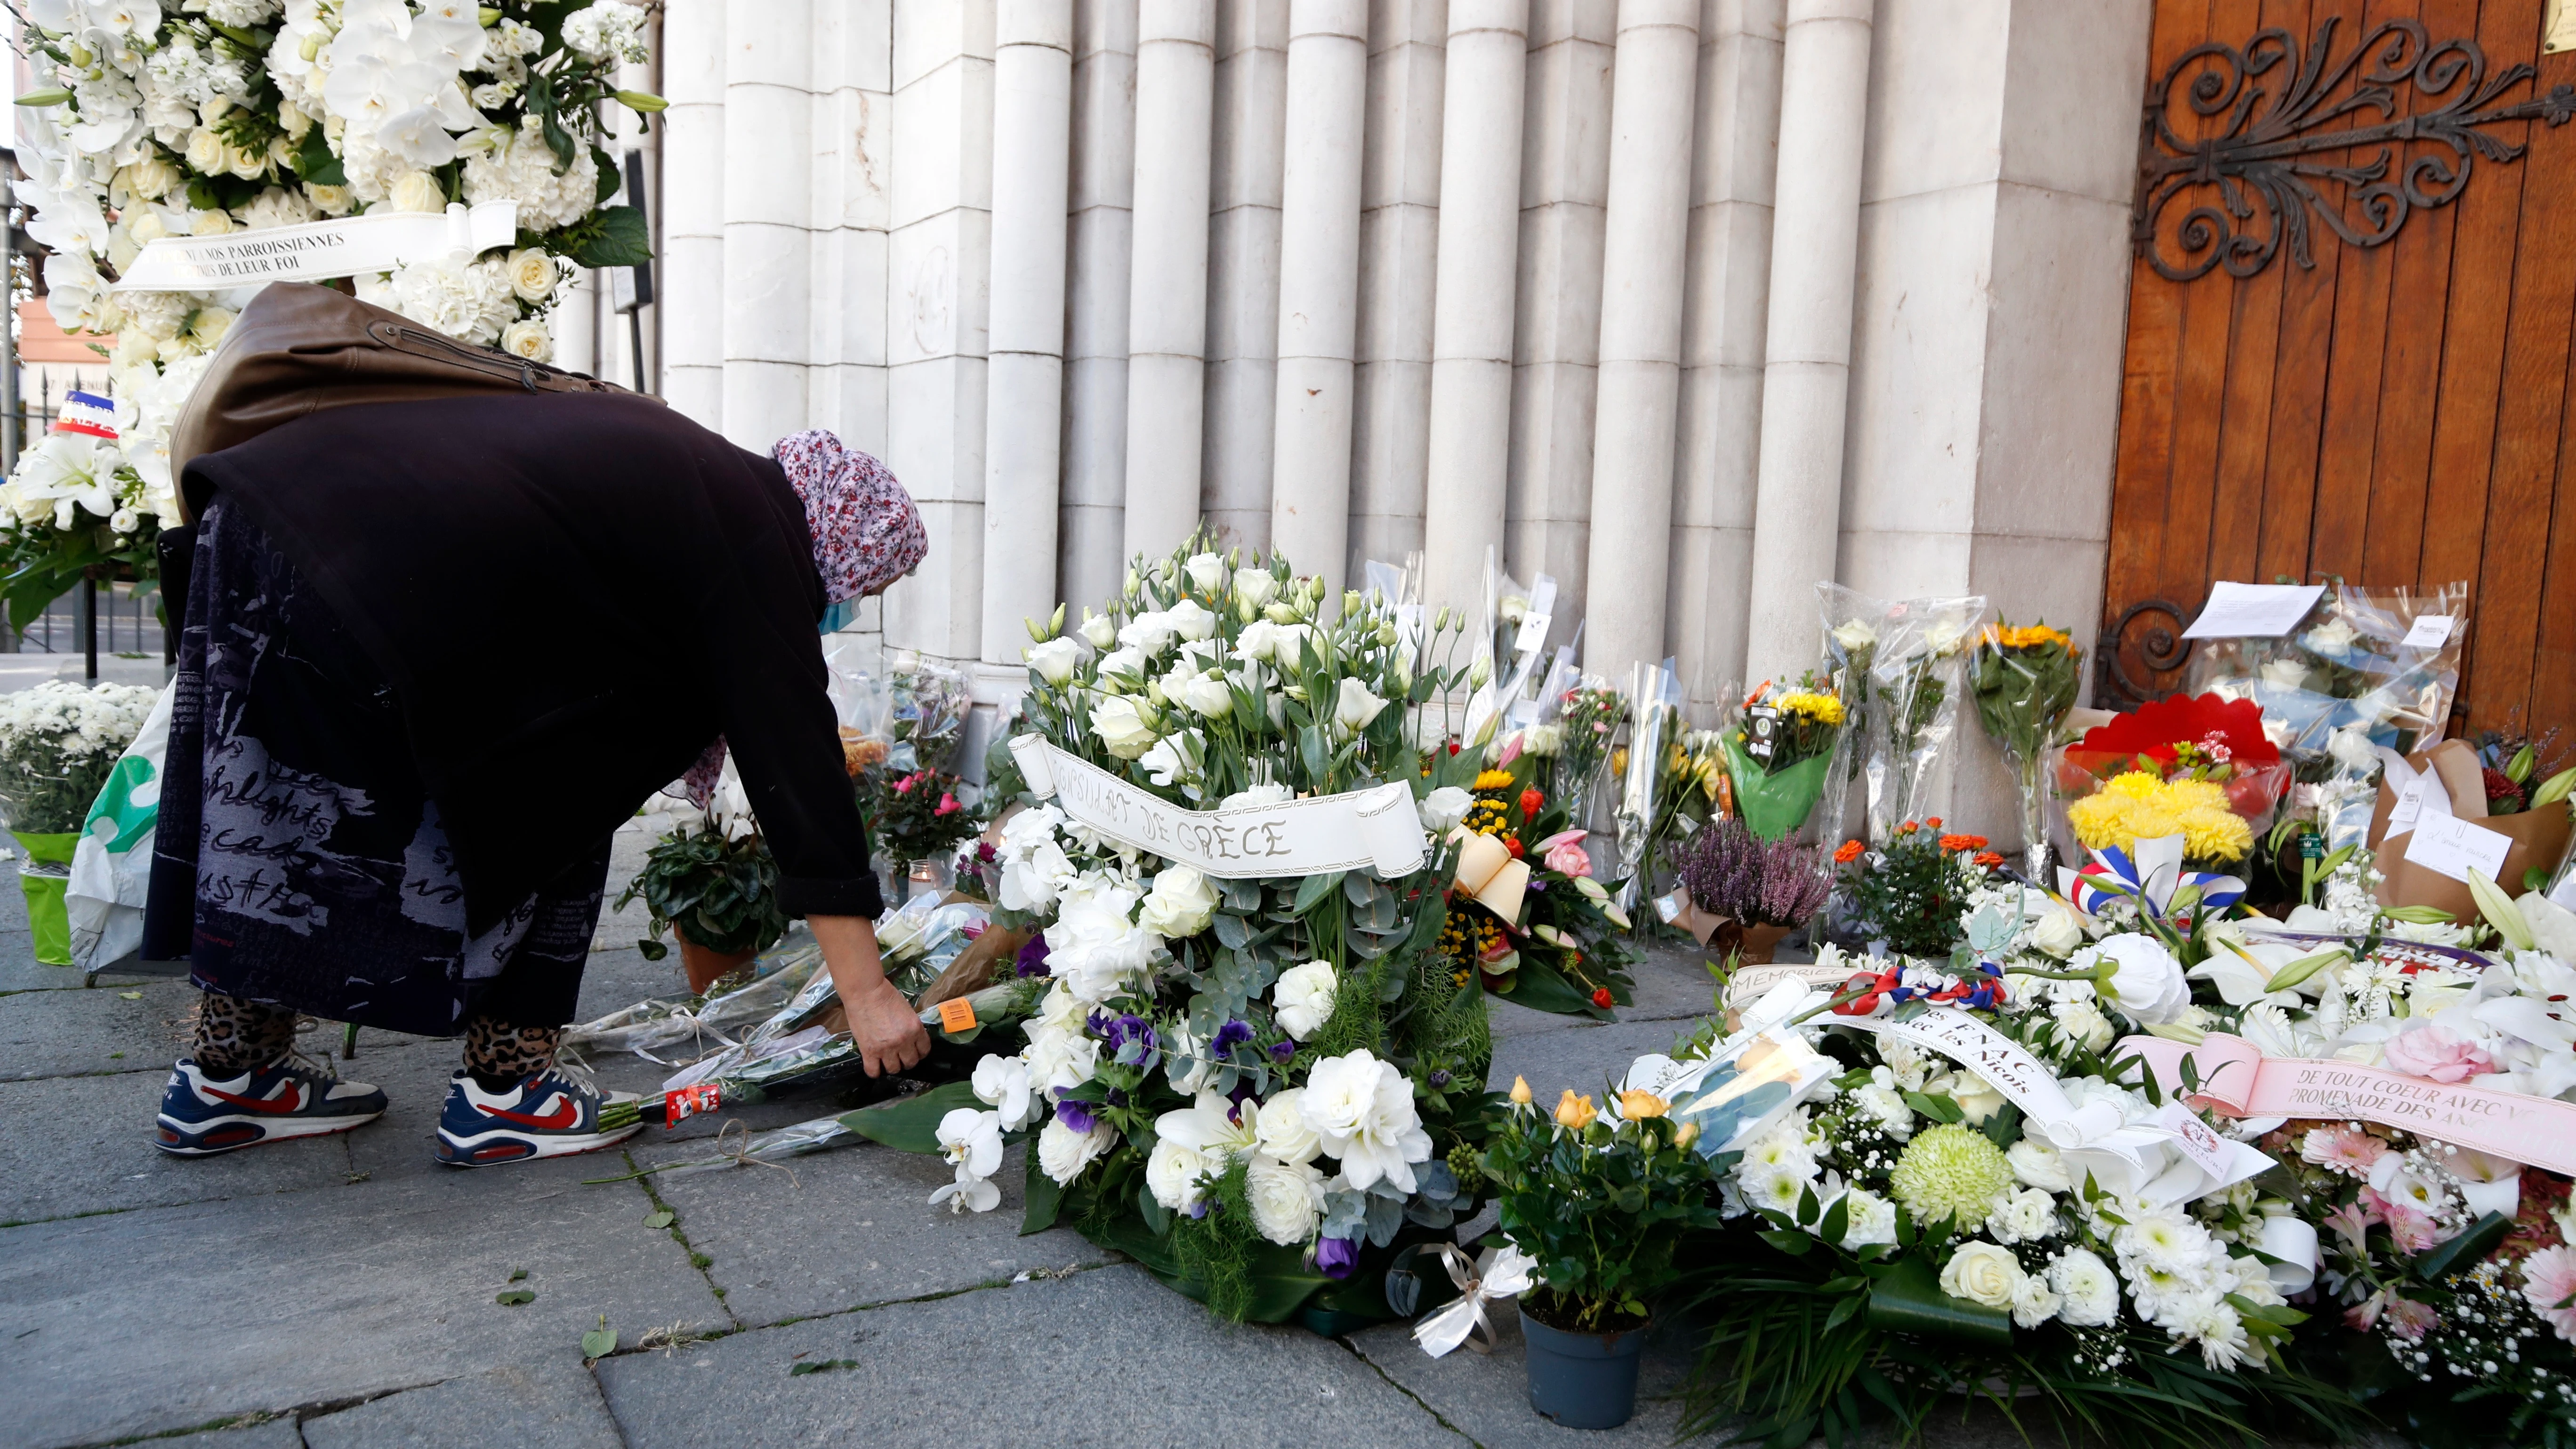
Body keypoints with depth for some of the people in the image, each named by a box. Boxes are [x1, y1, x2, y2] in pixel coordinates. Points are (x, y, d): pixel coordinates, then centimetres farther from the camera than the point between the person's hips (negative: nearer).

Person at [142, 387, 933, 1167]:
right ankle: (504, 1090, 14)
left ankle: (228, 1076, 34)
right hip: (376, 580, -9)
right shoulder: (753, 543, -3)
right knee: (554, 806, 8)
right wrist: (866, 993, -3)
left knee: (279, 819, 21)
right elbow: (795, 751, -5)